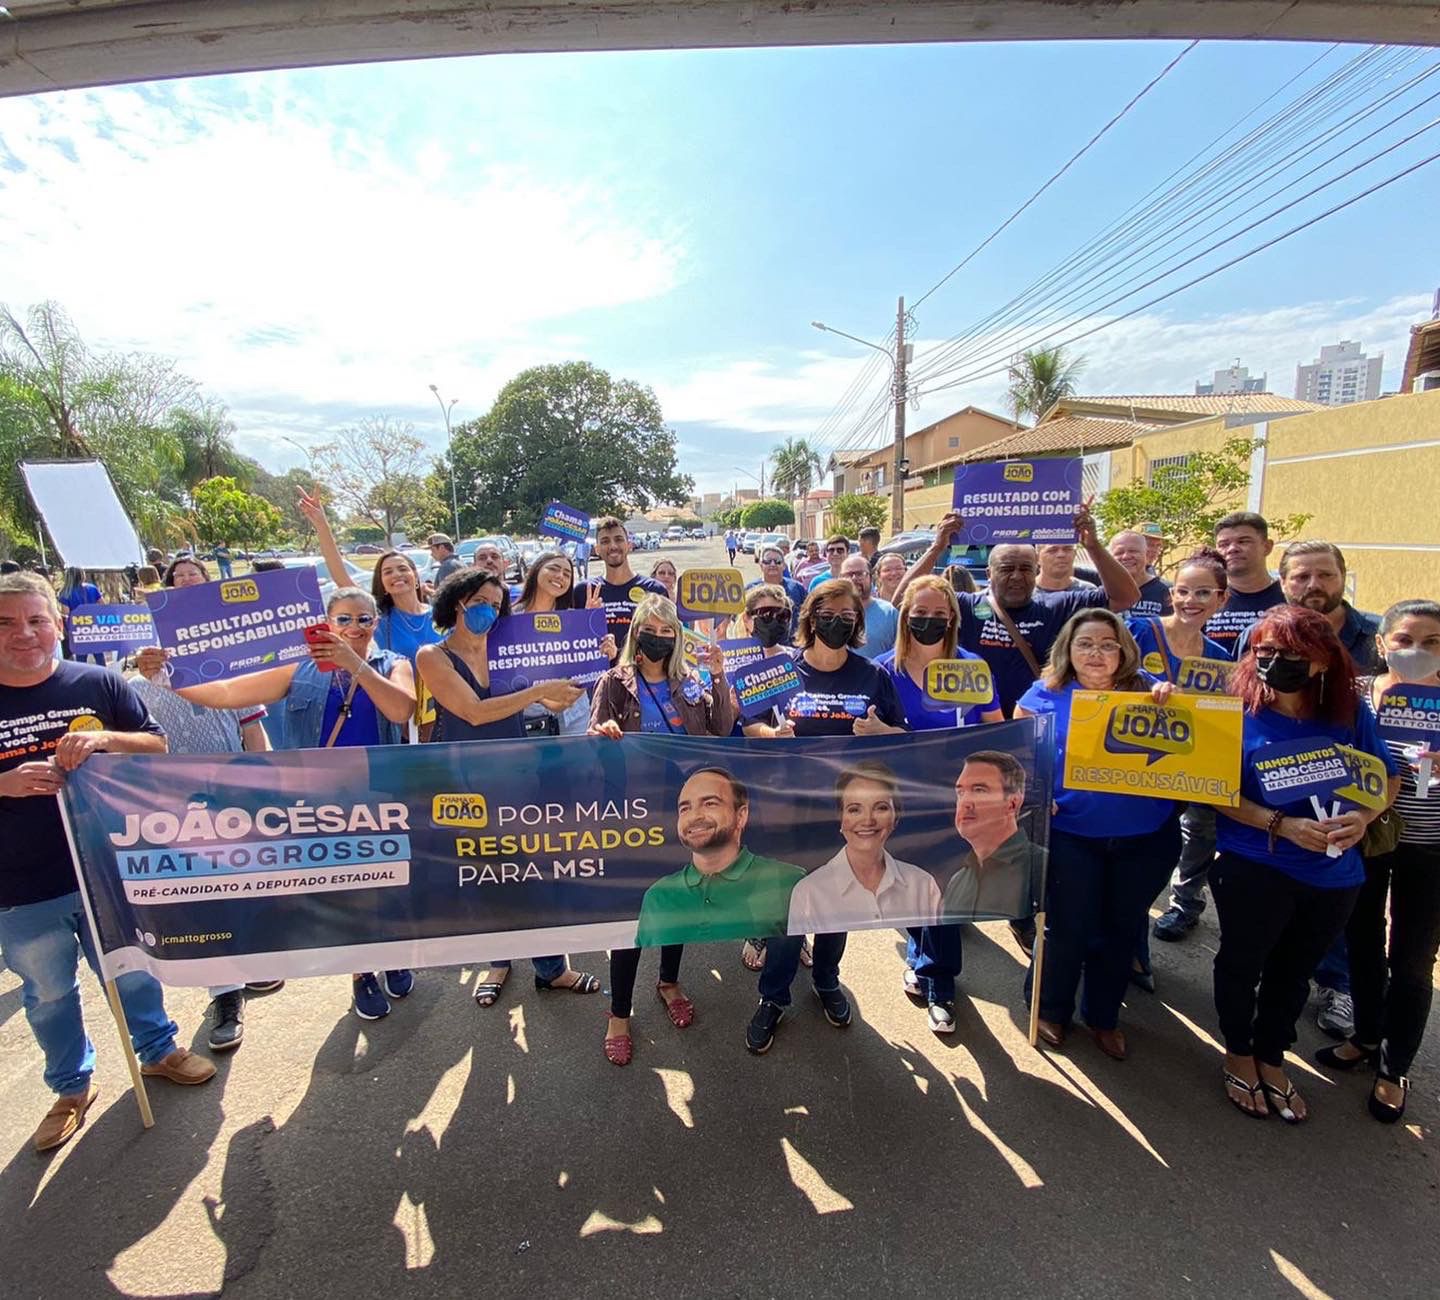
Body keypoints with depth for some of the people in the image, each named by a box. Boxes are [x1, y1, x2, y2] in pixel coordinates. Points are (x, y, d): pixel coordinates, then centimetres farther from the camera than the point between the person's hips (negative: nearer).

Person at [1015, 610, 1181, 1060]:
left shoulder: (1146, 689, 2)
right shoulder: (1046, 694, -3)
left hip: (1146, 839, 3)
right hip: (1071, 836, -2)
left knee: (1121, 929, 17)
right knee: (1069, 928, 9)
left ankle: (1104, 1016, 40)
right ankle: (1050, 1008, 35)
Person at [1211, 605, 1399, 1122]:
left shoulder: (1349, 711, -6)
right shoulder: (1239, 712, -14)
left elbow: (1388, 777, 5)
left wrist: (1363, 816, -14)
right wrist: (1282, 824, -23)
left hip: (1334, 874, 4)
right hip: (1254, 869, -3)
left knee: (1293, 971, 22)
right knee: (1243, 963, 13)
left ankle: (1271, 1059, 45)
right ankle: (1239, 1054, 40)